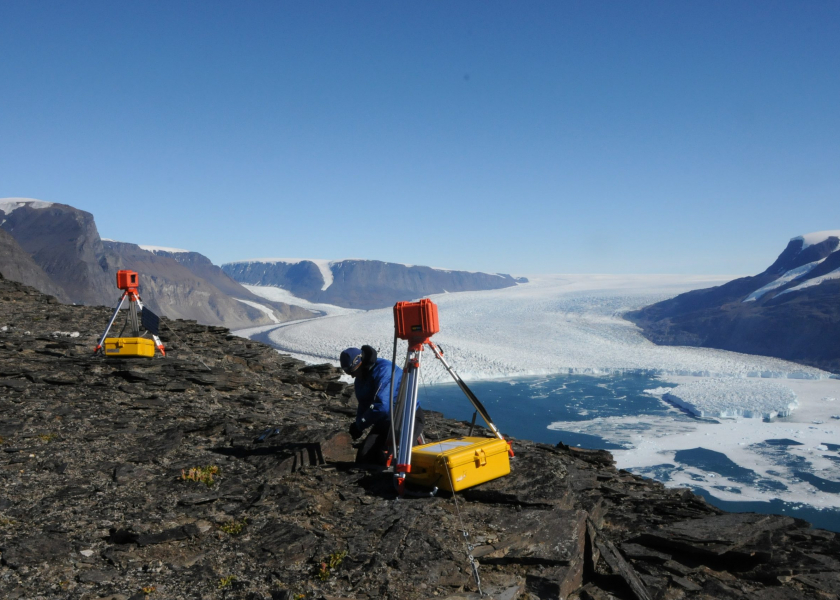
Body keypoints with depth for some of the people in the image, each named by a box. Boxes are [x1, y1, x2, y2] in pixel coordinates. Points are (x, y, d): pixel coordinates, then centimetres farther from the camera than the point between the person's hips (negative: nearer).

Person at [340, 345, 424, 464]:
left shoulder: (384, 370, -24)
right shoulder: (360, 379, 7)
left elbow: (382, 406, -31)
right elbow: (363, 406, 13)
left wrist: (359, 425, -21)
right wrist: (358, 425, -7)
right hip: (384, 420, 9)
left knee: (385, 457, -22)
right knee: (363, 458, -2)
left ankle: (414, 442, 6)